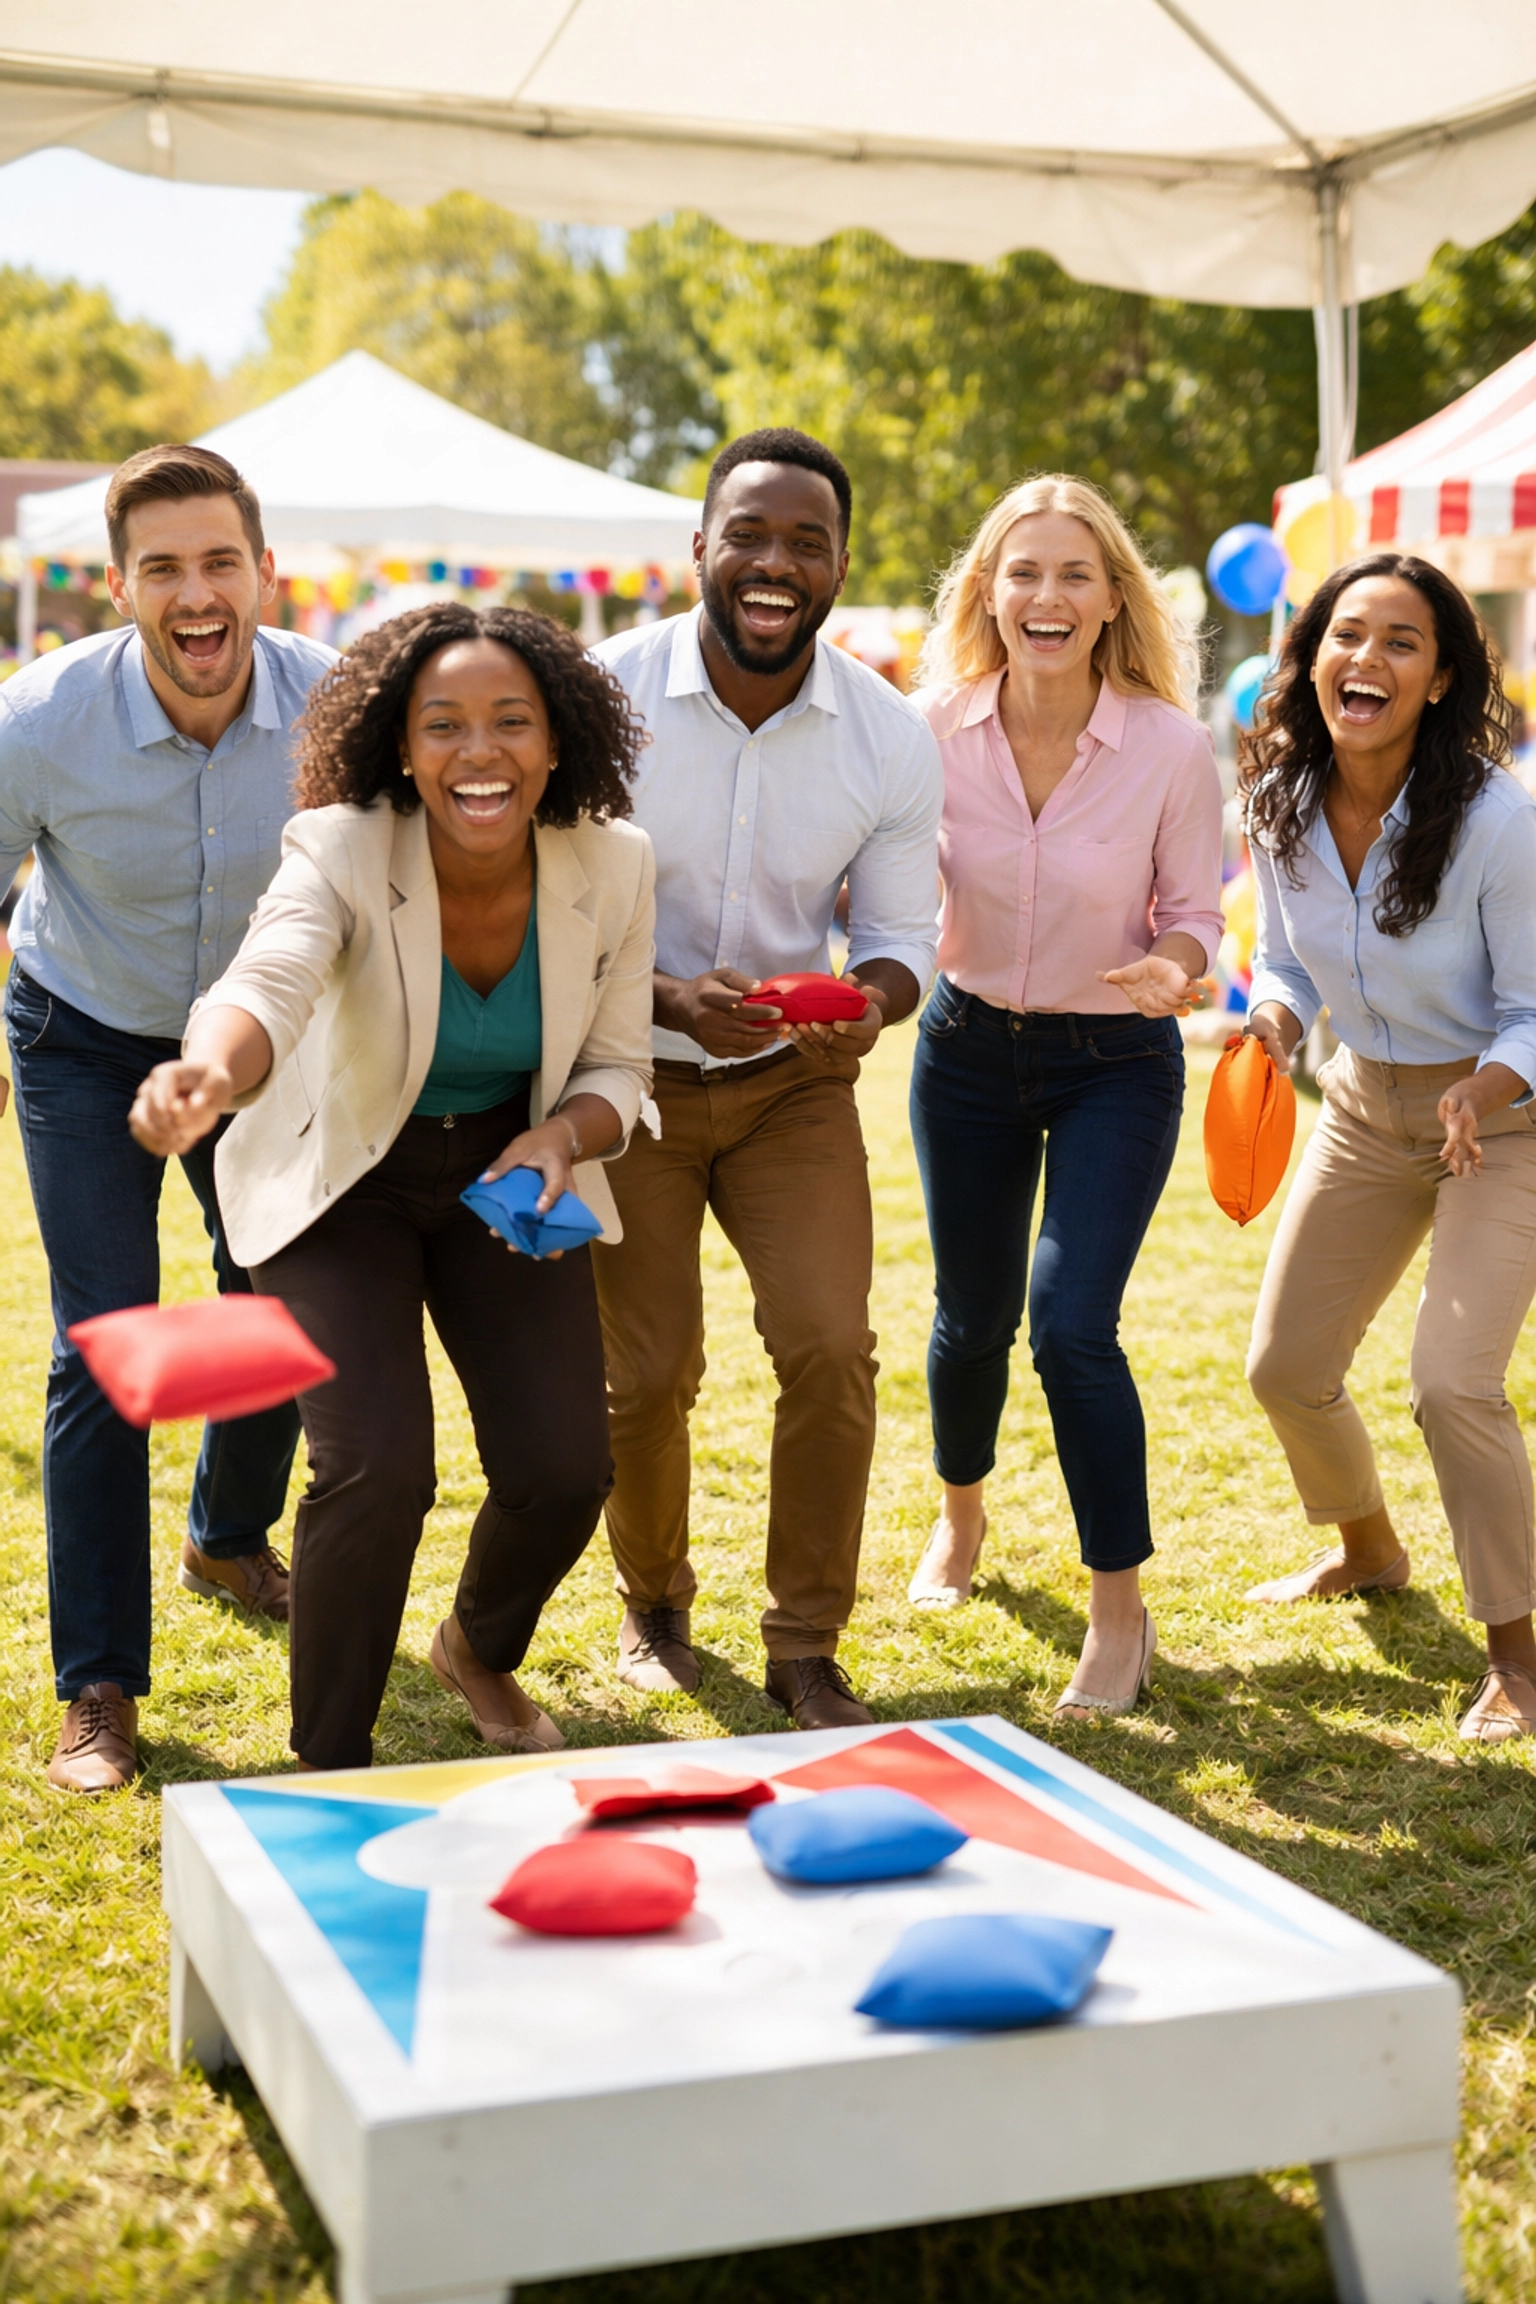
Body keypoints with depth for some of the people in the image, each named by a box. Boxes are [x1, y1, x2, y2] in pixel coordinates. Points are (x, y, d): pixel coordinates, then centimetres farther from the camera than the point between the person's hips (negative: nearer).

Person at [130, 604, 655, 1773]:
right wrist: (210, 1073, -69)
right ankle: (330, 1774, 5)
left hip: (508, 1170, 3)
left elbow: (616, 1069, -4)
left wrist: (562, 1138, -27)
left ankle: (481, 1651, 32)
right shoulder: (342, 852, -26)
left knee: (563, 1469, -5)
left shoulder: (613, 864, -16)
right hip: (342, 1178, -3)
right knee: (376, 1468, -19)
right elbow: (267, 986, -46)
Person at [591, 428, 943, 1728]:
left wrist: (869, 1005, -23)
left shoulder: (893, 739, -8)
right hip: (629, 1077, -1)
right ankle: (654, 1605, 29)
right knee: (647, 1372, -1)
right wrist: (667, 997, -28)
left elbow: (900, 936, 1)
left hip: (796, 1082, 2)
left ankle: (807, 1650, 9)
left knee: (832, 1348, -10)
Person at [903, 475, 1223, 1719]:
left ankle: (1121, 1610, 3)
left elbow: (1193, 915, -7)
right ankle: (962, 1513, 47)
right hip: (970, 1047, 3)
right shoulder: (938, 727, -12)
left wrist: (1172, 970, -28)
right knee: (971, 1314, 16)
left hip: (1116, 1064, -2)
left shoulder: (1173, 746, -17)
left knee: (1073, 1325, -14)